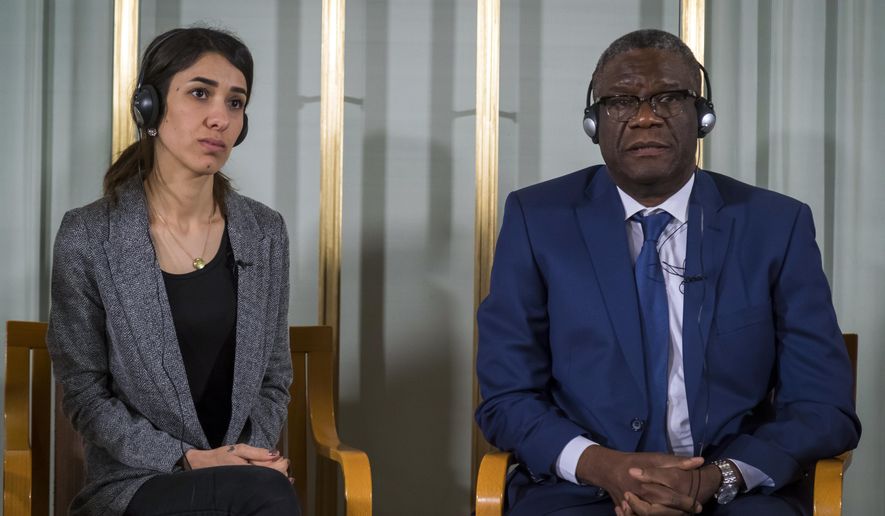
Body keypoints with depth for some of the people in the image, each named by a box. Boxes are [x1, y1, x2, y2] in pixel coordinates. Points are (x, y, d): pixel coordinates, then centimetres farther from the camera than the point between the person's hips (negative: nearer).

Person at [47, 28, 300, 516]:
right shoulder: (88, 237, -5)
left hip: (244, 475, 4)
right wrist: (188, 460, -13)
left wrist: (252, 455, -6)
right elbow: (84, 392, -3)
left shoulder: (265, 232, 5)